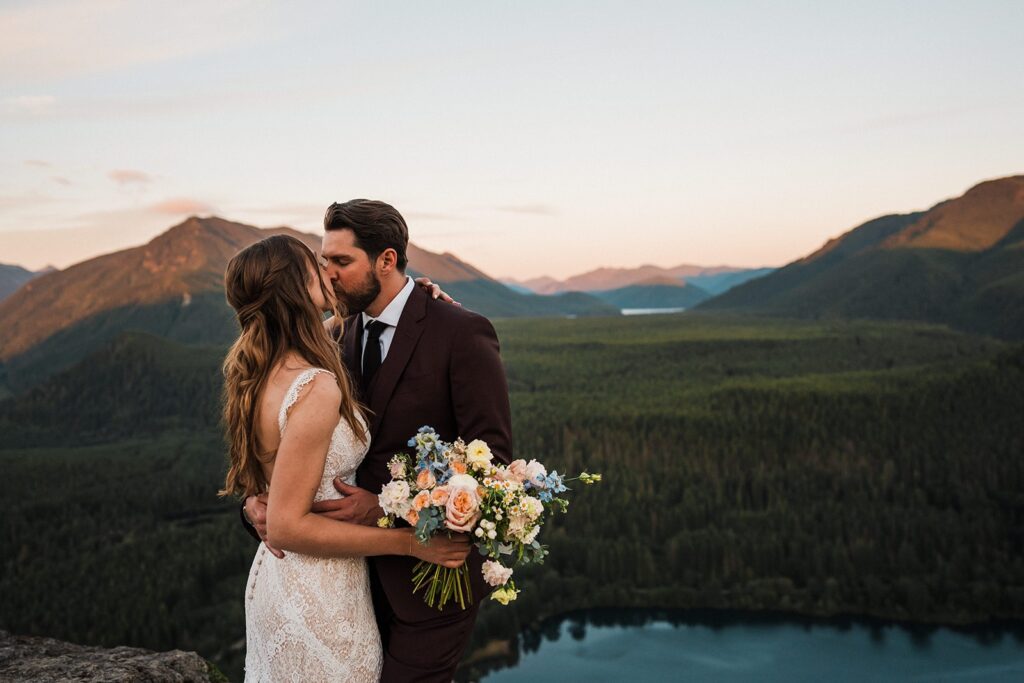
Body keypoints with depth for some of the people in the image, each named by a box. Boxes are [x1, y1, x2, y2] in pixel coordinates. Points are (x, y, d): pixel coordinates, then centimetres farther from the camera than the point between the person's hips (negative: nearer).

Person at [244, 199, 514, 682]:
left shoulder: (463, 334, -14)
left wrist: (388, 507, -25)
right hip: (367, 569, 6)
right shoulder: (342, 337, 5)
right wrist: (259, 498, -14)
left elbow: (492, 457, -17)